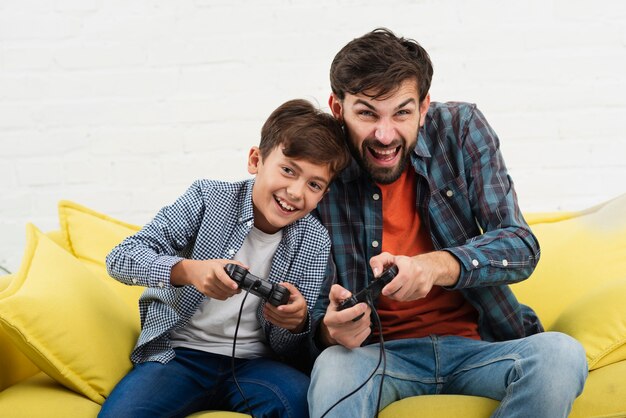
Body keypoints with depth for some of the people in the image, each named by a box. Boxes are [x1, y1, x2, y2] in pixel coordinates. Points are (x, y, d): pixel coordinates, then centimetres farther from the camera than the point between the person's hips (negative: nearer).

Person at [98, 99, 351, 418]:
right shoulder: (209, 198, -6)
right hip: (179, 354, -1)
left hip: (252, 363, 2)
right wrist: (187, 270, -29)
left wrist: (296, 322, -21)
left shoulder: (315, 242, 1)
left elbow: (286, 349, 4)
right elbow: (119, 259, -11)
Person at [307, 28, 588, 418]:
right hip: (379, 352, -4)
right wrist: (331, 330, -30)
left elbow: (521, 246, -8)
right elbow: (313, 313, -3)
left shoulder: (461, 128, -3)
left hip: (476, 344, 4)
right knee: (334, 368, -37)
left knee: (562, 355, -26)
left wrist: (437, 266, -28)